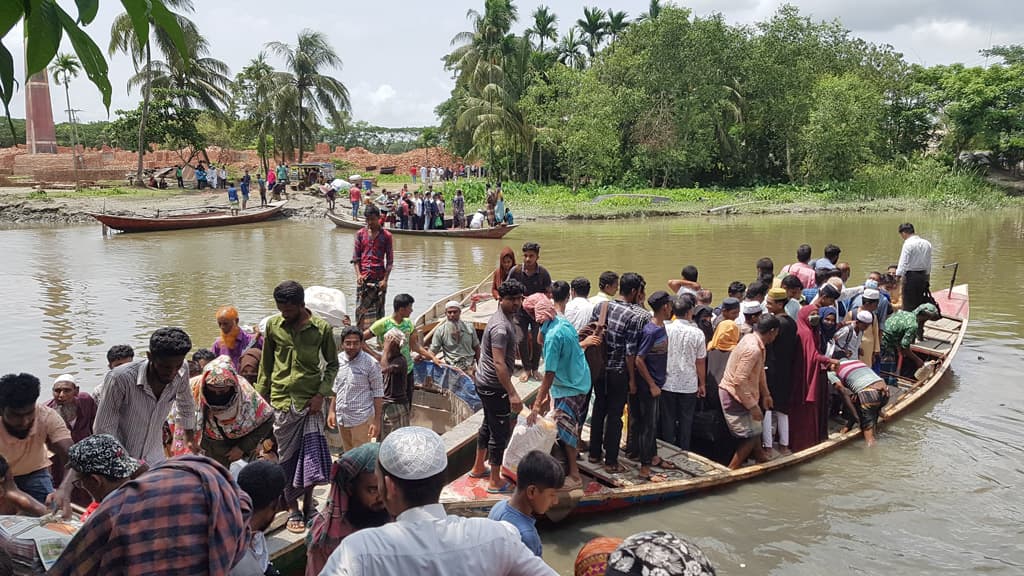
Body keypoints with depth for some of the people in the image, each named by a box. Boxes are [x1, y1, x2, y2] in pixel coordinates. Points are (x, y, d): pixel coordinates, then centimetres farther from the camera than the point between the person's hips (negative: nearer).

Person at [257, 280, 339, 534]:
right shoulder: (273, 325, 2)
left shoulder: (322, 328, -4)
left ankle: (308, 504, 18)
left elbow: (332, 364, 5)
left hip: (309, 401, -1)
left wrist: (321, 394, -7)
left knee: (312, 454, -3)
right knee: (287, 456, 6)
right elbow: (266, 363, 12)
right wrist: (261, 397, 10)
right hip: (281, 401, 1)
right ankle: (293, 510, 18)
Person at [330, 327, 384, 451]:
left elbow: (378, 393, -9)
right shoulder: (338, 360, 3)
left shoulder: (370, 363, -12)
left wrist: (376, 421, -12)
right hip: (341, 418, 6)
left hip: (361, 419, -6)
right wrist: (332, 411, 13)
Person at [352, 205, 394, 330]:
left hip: (379, 279, -1)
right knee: (361, 309, 0)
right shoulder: (360, 234, 8)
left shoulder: (386, 236, 3)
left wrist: (385, 279, -7)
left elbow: (390, 261, 2)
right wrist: (358, 274, -6)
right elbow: (355, 257, 8)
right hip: (363, 278, 1)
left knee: (378, 310, 2)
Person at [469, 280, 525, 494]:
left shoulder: (507, 319, 8)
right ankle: (495, 482, 6)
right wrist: (512, 394, -35)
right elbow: (499, 363, -32)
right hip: (494, 386, -11)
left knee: (489, 425, 23)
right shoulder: (501, 327, -25)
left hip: (485, 382, 11)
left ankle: (478, 468, 37)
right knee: (501, 431, -3)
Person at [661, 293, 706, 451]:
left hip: (667, 383, 1)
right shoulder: (697, 333, -11)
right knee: (686, 421, 13)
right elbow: (700, 362, -4)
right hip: (689, 385, -1)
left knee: (668, 420, 12)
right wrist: (702, 384, 9)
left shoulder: (665, 329, -8)